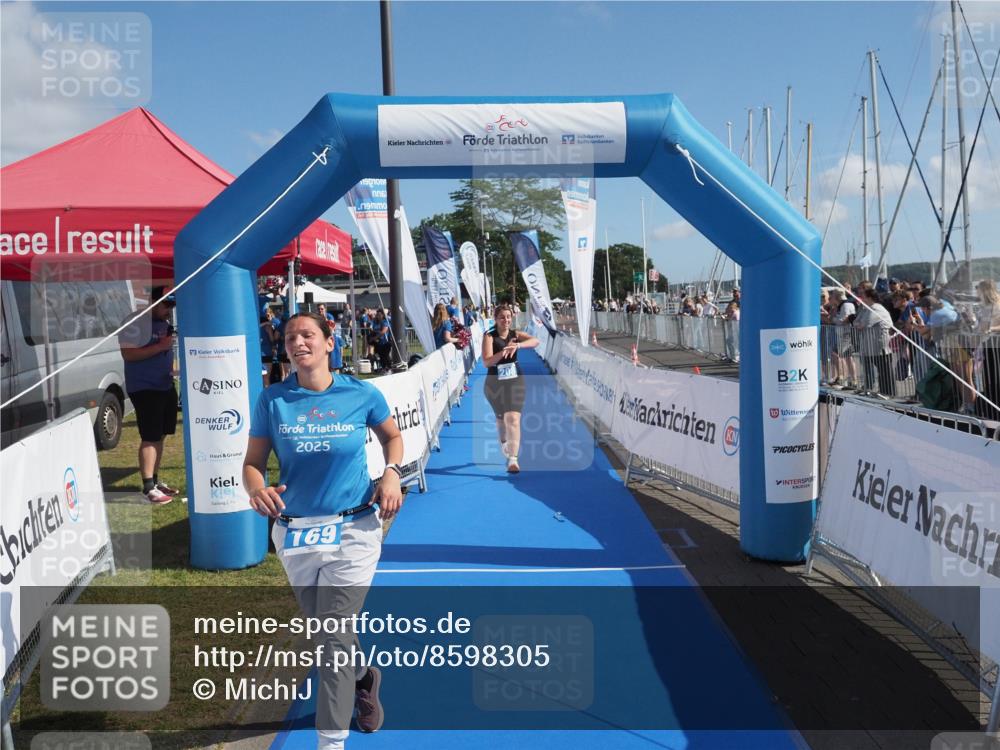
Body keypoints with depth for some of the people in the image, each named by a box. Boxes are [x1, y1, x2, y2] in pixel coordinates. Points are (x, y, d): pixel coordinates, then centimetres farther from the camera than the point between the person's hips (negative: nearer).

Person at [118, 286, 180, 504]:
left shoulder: (166, 323, 14)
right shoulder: (136, 323, -12)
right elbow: (127, 354, -20)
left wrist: (171, 368, 11)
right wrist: (159, 346, -23)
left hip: (166, 386, 9)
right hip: (144, 388, -9)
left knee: (160, 436, 13)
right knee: (150, 437, -11)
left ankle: (155, 480, 22)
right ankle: (148, 488, -8)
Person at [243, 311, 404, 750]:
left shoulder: (362, 394, -7)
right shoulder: (273, 400, -5)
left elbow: (392, 436, 11)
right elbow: (252, 464, 0)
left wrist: (392, 474, -7)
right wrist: (257, 489, -22)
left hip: (353, 531, -3)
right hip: (294, 533, 3)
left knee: (334, 635, -5)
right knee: (323, 628, 20)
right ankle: (364, 679, 52)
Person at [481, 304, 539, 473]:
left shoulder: (516, 334, -1)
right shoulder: (489, 336, -7)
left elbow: (535, 341, -19)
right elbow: (486, 362, -17)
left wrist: (517, 345, -35)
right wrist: (503, 351, -30)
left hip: (515, 381, 0)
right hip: (495, 383, 0)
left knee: (513, 418, -14)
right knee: (501, 417, 19)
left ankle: (513, 459, -16)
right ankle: (503, 442, 51)